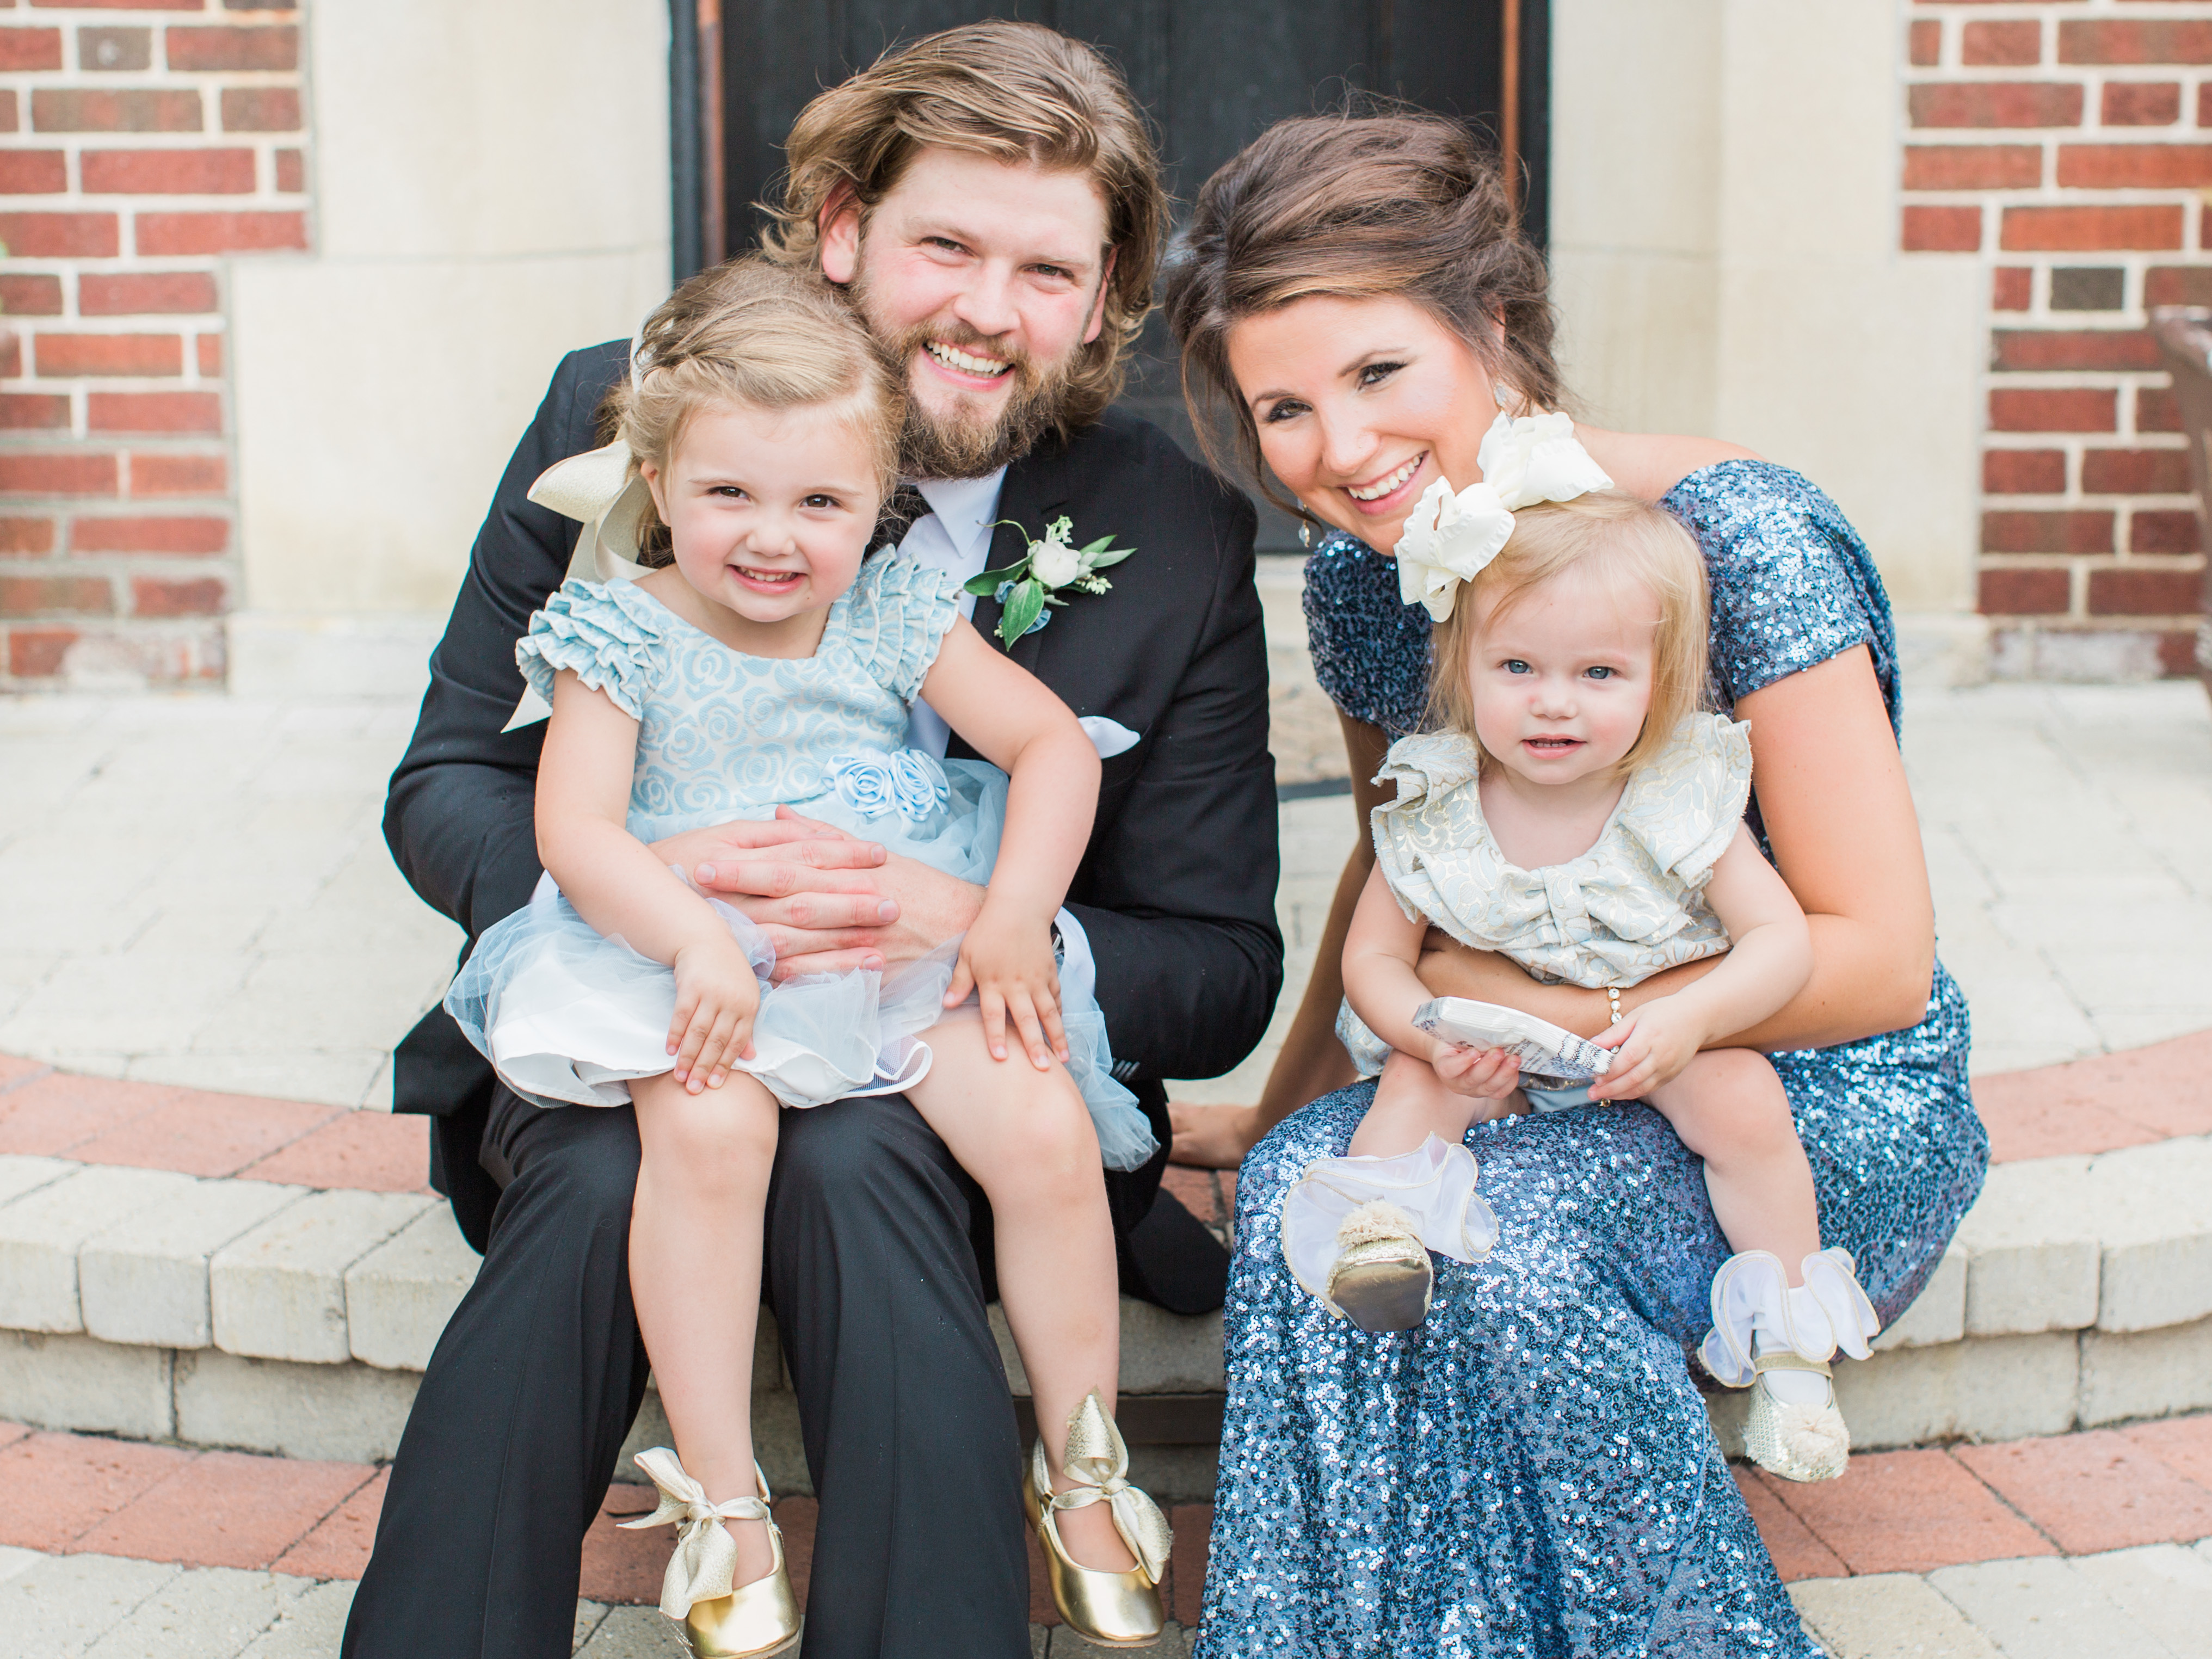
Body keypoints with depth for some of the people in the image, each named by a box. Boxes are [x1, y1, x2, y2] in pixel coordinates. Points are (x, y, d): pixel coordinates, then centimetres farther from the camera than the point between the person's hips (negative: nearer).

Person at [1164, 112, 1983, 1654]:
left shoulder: (1734, 538, -21)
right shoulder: (1362, 576, -1)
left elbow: (1881, 958, -19)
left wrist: (1543, 1003, -21)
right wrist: (1289, 1099, 9)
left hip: (1822, 1105, -5)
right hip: (1564, 1101, 5)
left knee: (1499, 1230, -32)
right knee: (1302, 1183, -24)